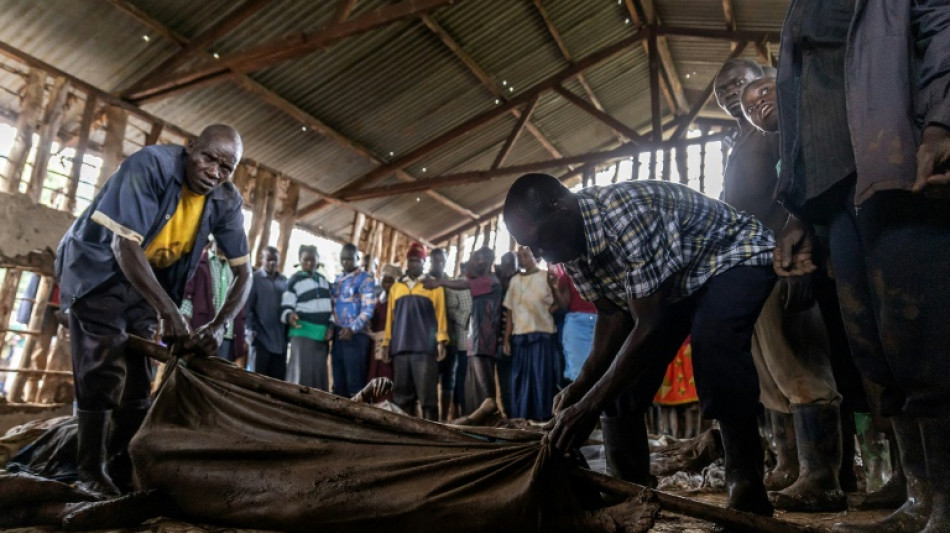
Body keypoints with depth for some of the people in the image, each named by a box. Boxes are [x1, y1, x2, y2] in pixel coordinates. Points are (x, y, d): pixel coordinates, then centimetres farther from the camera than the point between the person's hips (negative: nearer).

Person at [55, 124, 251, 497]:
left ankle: (126, 461, 21)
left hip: (148, 275, 5)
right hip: (97, 265, -5)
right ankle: (90, 469, 3)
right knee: (104, 366, -11)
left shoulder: (226, 202, -15)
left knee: (140, 371, 6)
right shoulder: (150, 165, -30)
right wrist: (169, 311, -40)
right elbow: (124, 245, -34)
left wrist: (219, 325, -28)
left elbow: (243, 272, -12)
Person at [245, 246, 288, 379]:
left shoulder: (284, 281, 10)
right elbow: (247, 307, -4)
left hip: (280, 339, 4)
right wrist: (250, 330, -13)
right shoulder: (254, 279, 0)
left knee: (278, 379, 7)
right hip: (260, 337, -3)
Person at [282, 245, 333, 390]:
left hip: (322, 336, 6)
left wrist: (331, 326, 9)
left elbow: (331, 305, 22)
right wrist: (289, 315, -28)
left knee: (320, 374, 6)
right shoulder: (294, 281, -1)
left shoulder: (323, 279, 17)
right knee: (301, 373, -10)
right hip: (303, 334, -5)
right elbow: (285, 308, -6)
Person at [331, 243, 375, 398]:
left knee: (355, 382, -6)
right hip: (338, 335, 7)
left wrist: (352, 329, -22)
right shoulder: (338, 280, 18)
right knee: (338, 383, 9)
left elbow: (368, 309, -12)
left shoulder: (365, 279, -3)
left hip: (356, 335, -7)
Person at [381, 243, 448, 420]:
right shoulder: (396, 287, 19)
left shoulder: (434, 286, 10)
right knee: (401, 395, 4)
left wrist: (441, 340, -7)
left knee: (427, 394, -6)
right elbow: (390, 317, 17)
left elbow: (440, 314, 3)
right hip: (400, 347, 3)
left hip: (425, 348, -3)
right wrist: (386, 342, 11)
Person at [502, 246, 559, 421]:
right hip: (519, 335, 4)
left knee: (543, 378, -4)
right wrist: (506, 339, 8)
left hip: (542, 334, -4)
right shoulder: (515, 280, 15)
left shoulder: (547, 277, 4)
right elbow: (509, 311, 13)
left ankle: (543, 417, 1)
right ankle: (520, 418, 12)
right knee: (520, 379, 6)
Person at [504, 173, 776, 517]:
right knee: (620, 374, -3)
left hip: (736, 257, -7)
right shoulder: (572, 244, -13)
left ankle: (746, 485, -19)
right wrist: (581, 385, -19)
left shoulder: (625, 212, -39)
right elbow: (613, 314, -6)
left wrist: (590, 406, -37)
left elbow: (650, 326, -38)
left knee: (711, 341, -35)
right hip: (673, 282, 7)